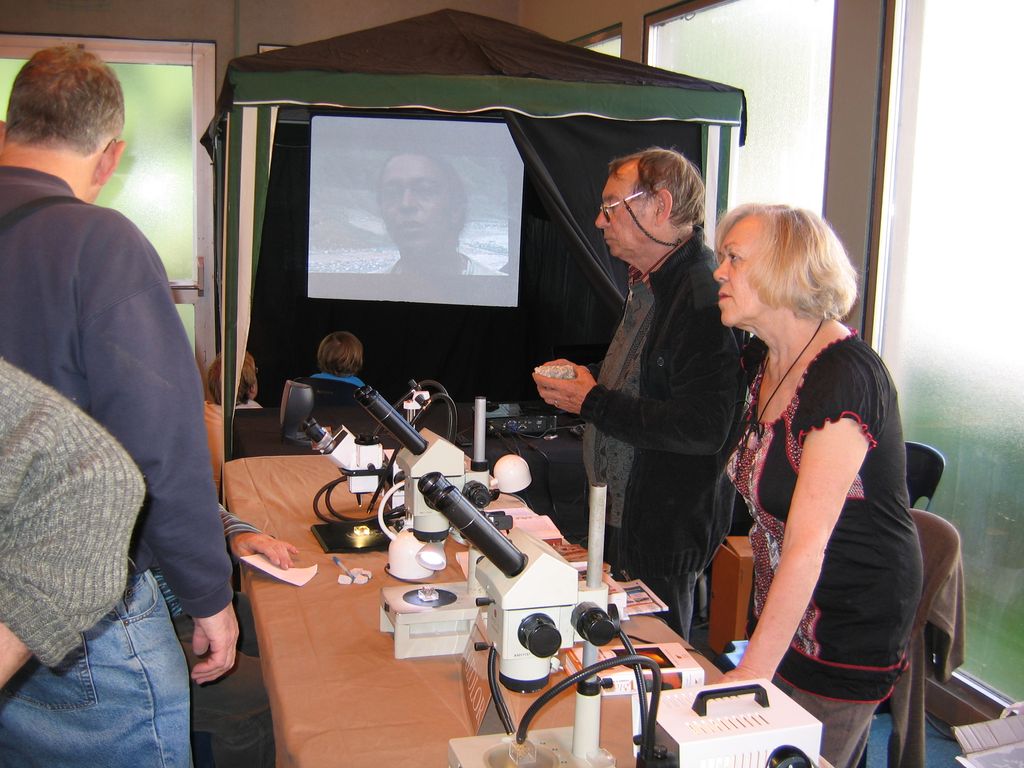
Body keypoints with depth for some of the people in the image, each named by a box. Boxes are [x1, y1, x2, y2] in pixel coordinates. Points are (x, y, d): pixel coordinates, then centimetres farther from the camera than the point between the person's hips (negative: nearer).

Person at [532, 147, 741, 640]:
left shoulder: (703, 294, -23)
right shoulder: (650, 284, 11)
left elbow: (704, 427, -30)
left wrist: (593, 403, -21)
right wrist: (585, 378, 7)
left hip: (665, 531, -10)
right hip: (622, 511, 10)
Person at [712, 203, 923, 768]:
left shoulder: (845, 376, -26)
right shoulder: (762, 361, 2)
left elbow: (808, 542, -29)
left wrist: (753, 669, -28)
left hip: (851, 620, -8)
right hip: (784, 605, 8)